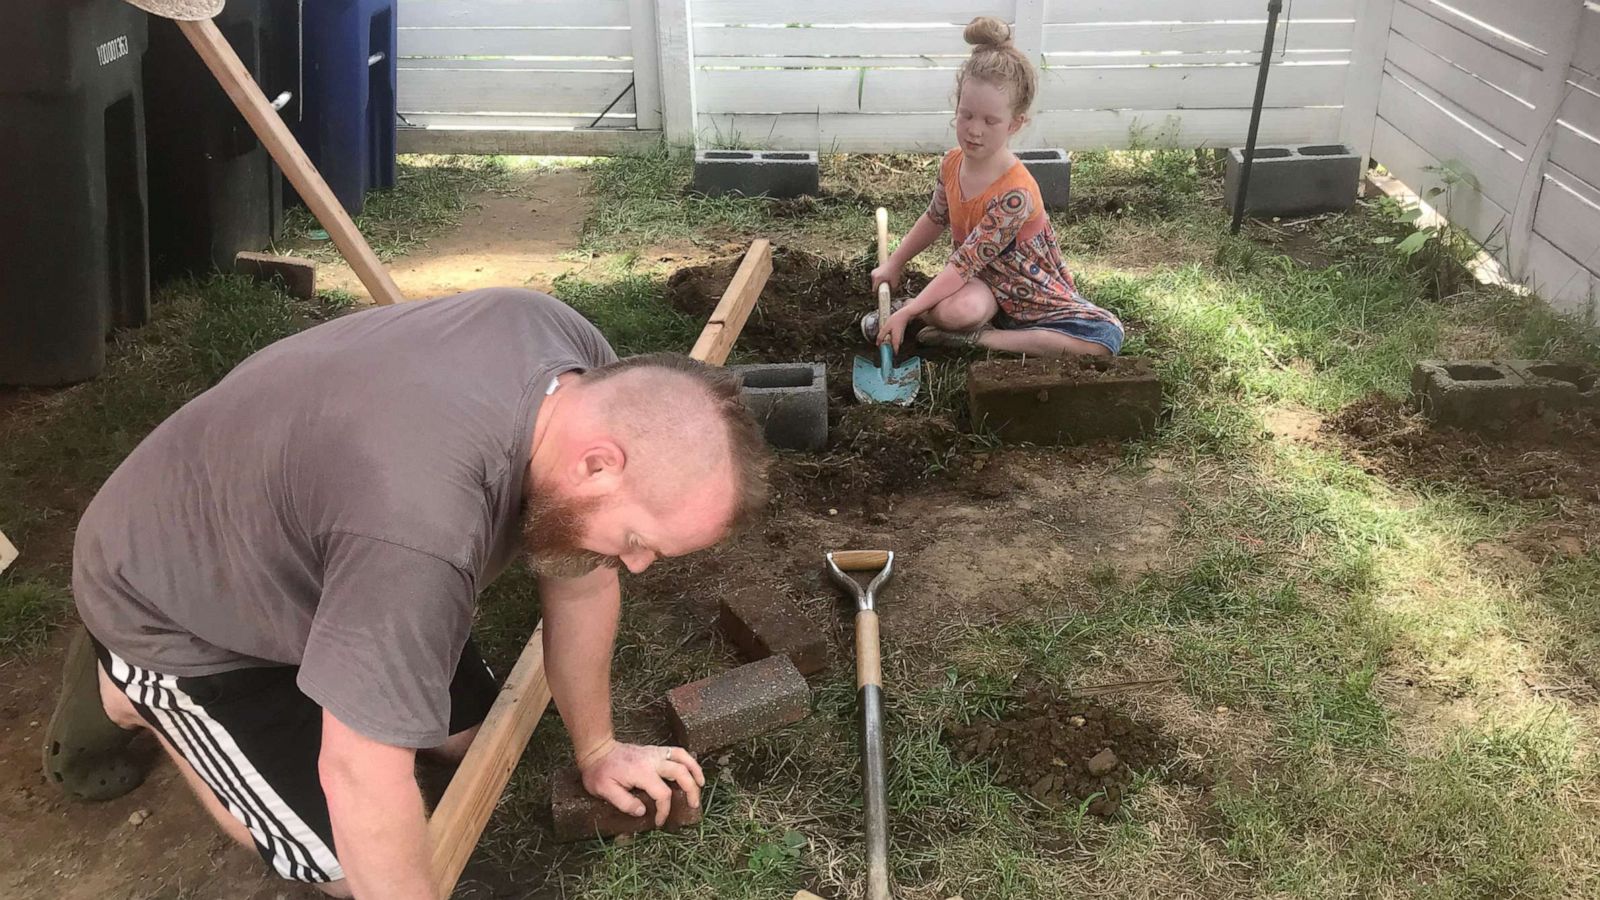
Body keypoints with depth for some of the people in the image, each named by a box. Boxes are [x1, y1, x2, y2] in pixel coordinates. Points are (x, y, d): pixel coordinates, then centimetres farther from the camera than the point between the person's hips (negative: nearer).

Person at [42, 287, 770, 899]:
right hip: (175, 599, -7)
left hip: (298, 554, 8)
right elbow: (362, 775, -34)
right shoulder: (422, 528, -45)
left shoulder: (580, 363, -20)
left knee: (469, 734, 13)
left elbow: (577, 575, -6)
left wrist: (595, 750, 2)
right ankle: (127, 693, 12)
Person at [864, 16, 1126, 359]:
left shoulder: (1015, 193, -29)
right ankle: (918, 305, -2)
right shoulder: (952, 164, -7)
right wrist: (893, 264, 14)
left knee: (1107, 335, -31)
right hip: (984, 282, 3)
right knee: (955, 310, -37)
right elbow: (935, 219, 15)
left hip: (1035, 294, -2)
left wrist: (907, 313, -29)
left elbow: (963, 265, -29)